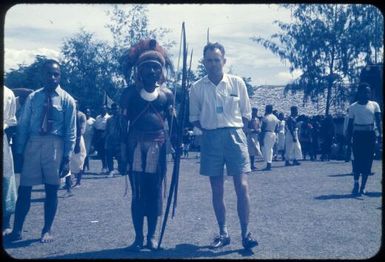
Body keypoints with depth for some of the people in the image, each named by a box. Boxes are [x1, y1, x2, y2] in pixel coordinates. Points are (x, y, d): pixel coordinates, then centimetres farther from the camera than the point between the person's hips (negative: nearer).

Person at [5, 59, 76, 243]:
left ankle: (47, 230, 19)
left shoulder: (67, 100, 1)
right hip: (33, 143, 2)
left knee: (51, 189, 5)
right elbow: (23, 125, 5)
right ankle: (16, 231, 14)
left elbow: (70, 131, -1)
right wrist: (19, 151, 0)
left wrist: (67, 157, -6)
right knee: (24, 188, 3)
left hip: (55, 145, -1)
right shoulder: (33, 97, 6)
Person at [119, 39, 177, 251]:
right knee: (138, 192, 1)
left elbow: (172, 123, 10)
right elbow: (122, 122, 2)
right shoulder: (130, 92, 4)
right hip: (136, 146, -1)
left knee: (155, 192, 4)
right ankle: (138, 237, 9)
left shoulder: (167, 94, 9)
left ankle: (151, 236, 14)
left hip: (157, 146, 1)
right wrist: (122, 148, -4)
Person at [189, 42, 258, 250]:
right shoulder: (197, 88, 3)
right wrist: (209, 129, -1)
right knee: (217, 190, 7)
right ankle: (223, 233, 18)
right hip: (210, 139, 2)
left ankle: (245, 233, 1)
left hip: (234, 136, -1)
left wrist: (233, 131, -1)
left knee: (242, 186, -8)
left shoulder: (237, 83, 2)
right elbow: (194, 118, 11)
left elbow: (246, 114, 8)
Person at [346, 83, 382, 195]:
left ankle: (363, 186, 8)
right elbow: (350, 124, 5)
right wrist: (348, 139, 2)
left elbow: (378, 120, -5)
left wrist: (380, 134, -20)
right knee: (357, 159, -6)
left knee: (368, 161, 1)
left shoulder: (374, 105, 3)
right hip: (358, 135, -1)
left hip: (370, 135, 1)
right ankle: (356, 183, 9)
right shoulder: (353, 107, 2)